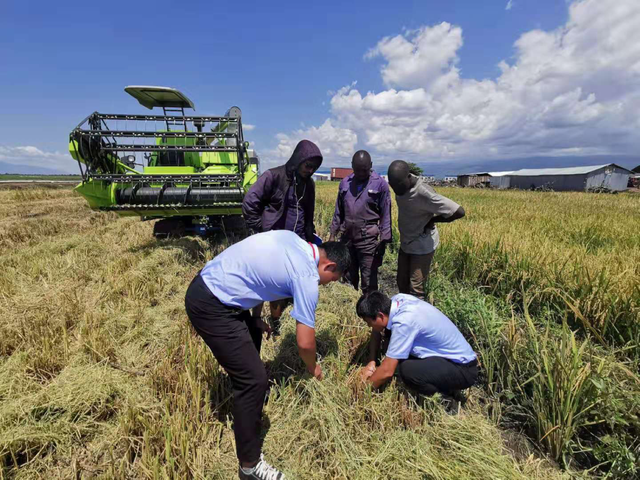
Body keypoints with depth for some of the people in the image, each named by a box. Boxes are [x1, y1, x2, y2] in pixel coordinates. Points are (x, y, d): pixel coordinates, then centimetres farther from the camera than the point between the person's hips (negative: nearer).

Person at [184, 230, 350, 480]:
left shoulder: (292, 238, 7)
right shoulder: (307, 277, -16)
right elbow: (305, 342, -10)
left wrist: (258, 318, 18)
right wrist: (313, 369, 12)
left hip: (206, 283, 10)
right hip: (211, 306, -10)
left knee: (252, 335, 29)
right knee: (254, 378, -4)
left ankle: (246, 406, 51)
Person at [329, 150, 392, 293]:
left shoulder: (380, 184, -4)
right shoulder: (344, 183, 8)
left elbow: (385, 215, -3)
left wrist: (383, 241, -8)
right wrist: (333, 234, 10)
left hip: (368, 239, -4)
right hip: (347, 237, 4)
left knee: (369, 282, 2)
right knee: (348, 278, 15)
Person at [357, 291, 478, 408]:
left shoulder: (403, 323, -31)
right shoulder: (398, 299, -8)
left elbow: (387, 371, -26)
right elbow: (376, 330, 8)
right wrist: (371, 362, 0)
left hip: (463, 369, -8)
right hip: (448, 353, 9)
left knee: (407, 370, -29)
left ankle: (447, 399, -2)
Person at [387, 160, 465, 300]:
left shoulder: (424, 193, -30)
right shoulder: (401, 183, -7)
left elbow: (459, 212, -28)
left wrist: (432, 220, -17)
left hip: (422, 246, -7)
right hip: (405, 243, 7)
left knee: (416, 288, -2)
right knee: (402, 282, 16)